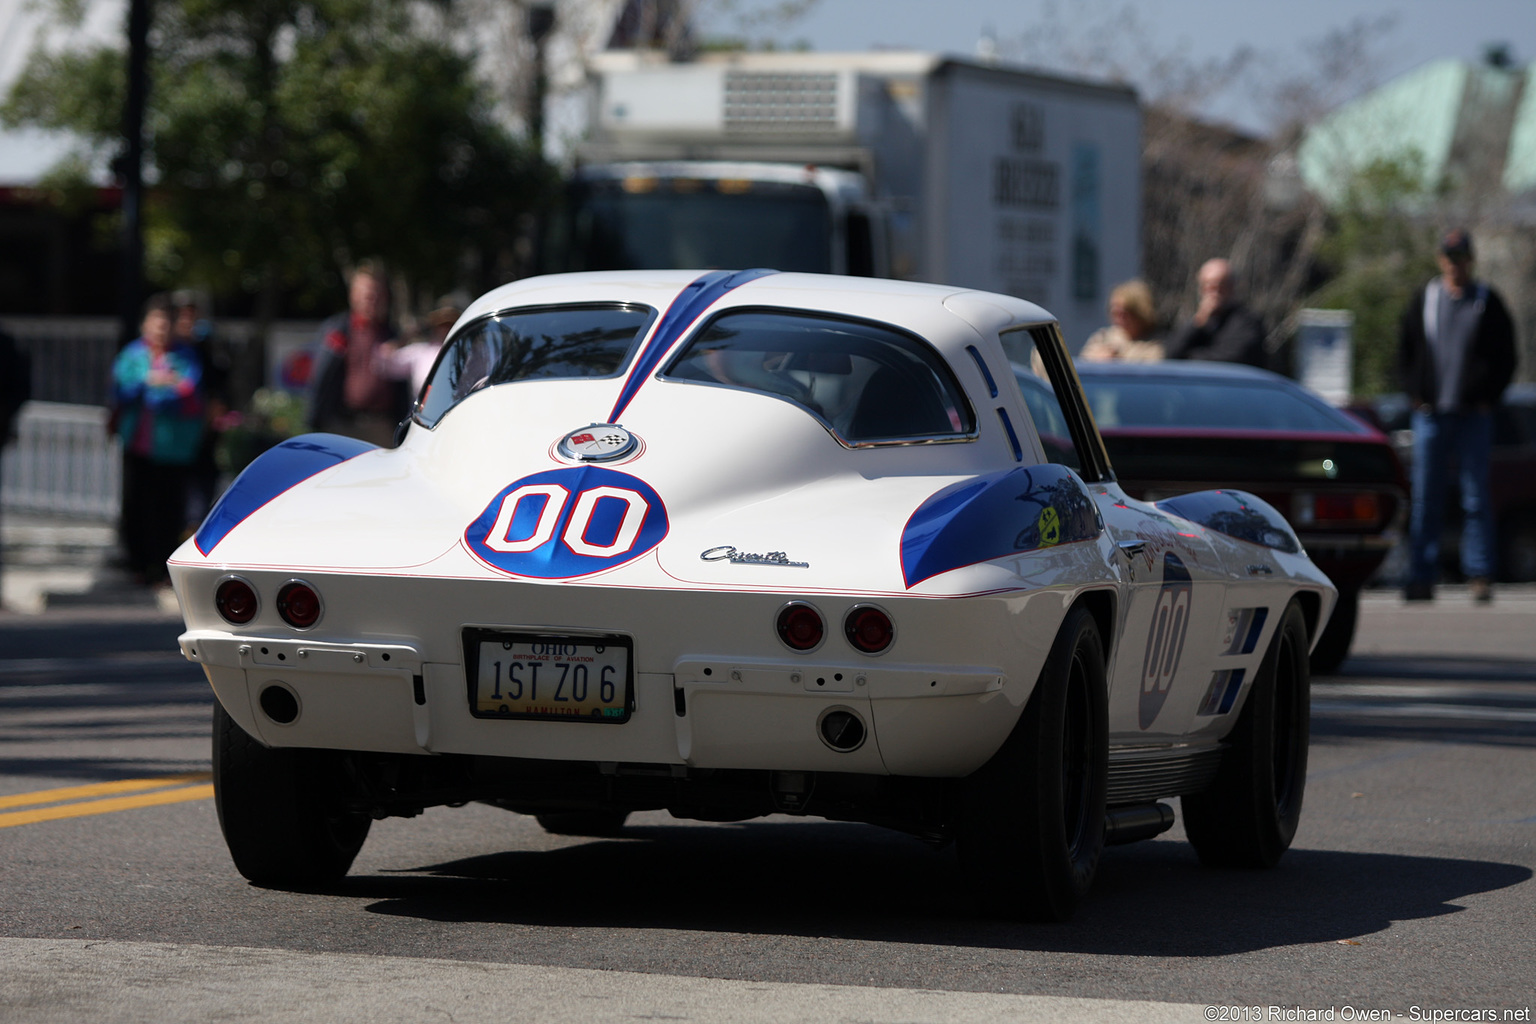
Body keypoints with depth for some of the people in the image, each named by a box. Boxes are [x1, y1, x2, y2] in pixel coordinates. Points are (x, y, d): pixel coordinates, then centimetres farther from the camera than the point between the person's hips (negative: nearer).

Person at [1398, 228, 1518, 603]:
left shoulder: (1488, 302, 7)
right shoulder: (1424, 300, 10)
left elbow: (1506, 357, 8)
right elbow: (1405, 350, 14)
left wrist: (1488, 398, -2)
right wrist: (1415, 395, 3)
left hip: (1474, 415, -1)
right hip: (1431, 414, 1)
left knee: (1477, 499, -2)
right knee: (1425, 499, 0)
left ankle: (1480, 575, 1)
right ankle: (1421, 579, 1)